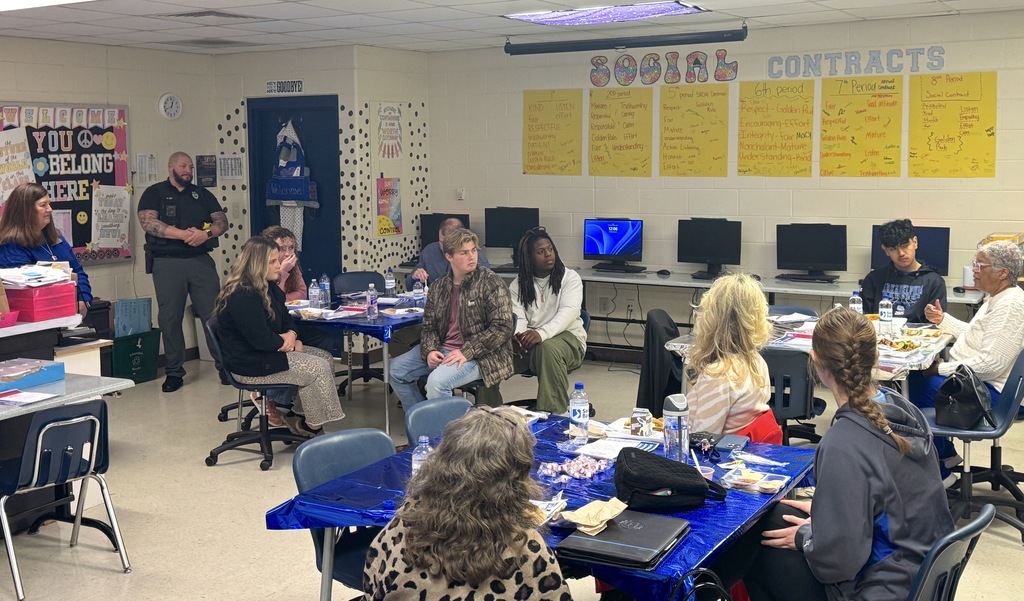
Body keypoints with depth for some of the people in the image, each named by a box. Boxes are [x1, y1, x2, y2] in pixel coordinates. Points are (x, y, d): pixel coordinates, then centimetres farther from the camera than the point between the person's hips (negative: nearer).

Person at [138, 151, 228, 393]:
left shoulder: (202, 194, 18)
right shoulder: (154, 193, 7)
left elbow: (222, 221, 9)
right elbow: (148, 222, -9)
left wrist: (206, 234, -13)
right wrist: (184, 234, -17)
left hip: (201, 261, 2)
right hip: (167, 262, -2)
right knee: (170, 319, 1)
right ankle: (174, 373, 10)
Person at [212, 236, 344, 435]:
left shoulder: (268, 287, 9)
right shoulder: (242, 296, -24)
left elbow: (285, 318, 18)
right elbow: (261, 340, -26)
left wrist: (291, 335, -5)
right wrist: (285, 341, -7)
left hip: (267, 352, 11)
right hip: (249, 365, -11)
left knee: (325, 358, 4)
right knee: (318, 368, -15)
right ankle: (312, 426, 0)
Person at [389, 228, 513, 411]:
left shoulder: (490, 283, -9)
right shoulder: (440, 287, 10)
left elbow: (502, 327, -16)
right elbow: (429, 326, 13)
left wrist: (467, 352, -22)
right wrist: (430, 351, -9)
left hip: (479, 356, -7)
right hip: (443, 350, 7)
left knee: (437, 380, -31)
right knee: (396, 370, 0)